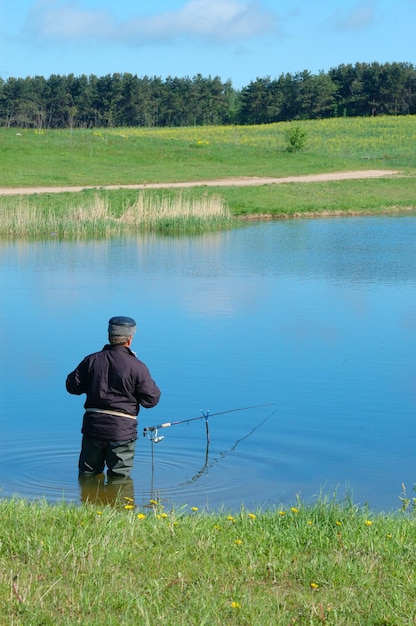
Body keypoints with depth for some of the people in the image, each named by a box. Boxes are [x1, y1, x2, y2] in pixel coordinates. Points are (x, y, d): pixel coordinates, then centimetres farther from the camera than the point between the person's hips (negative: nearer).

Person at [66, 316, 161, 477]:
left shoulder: (91, 360, 0)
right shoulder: (137, 367, -11)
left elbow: (72, 386, 6)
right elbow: (151, 399, -8)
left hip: (93, 426, 3)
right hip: (122, 430, -3)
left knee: (88, 473, 17)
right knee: (119, 477, 7)